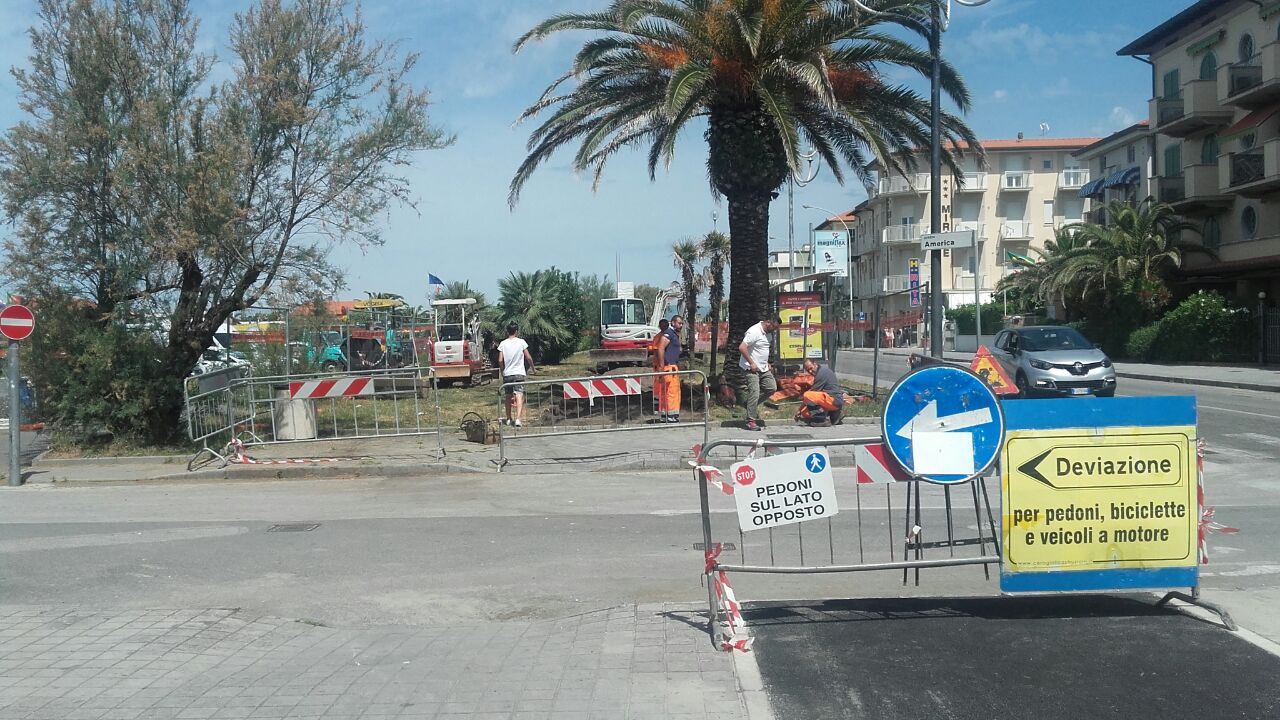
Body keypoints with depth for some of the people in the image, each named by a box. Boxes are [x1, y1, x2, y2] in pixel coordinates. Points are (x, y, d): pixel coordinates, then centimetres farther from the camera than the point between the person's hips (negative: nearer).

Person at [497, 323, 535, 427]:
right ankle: (518, 418, -24)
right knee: (519, 395, -9)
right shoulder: (521, 342, -3)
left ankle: (509, 419, 26)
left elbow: (500, 360, -3)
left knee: (509, 396, 16)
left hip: (507, 374, 3)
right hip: (519, 373, -2)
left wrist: (503, 370, 14)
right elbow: (528, 357, -3)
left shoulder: (503, 344, 1)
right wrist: (532, 367, 13)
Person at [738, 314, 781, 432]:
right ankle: (751, 421, -3)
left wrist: (767, 363, 13)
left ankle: (752, 404, 21)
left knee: (772, 388, 6)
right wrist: (751, 363, -22)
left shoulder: (766, 333, 11)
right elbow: (742, 347, -25)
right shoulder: (754, 332, -19)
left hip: (763, 369, 9)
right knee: (754, 394, -10)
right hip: (751, 369, -9)